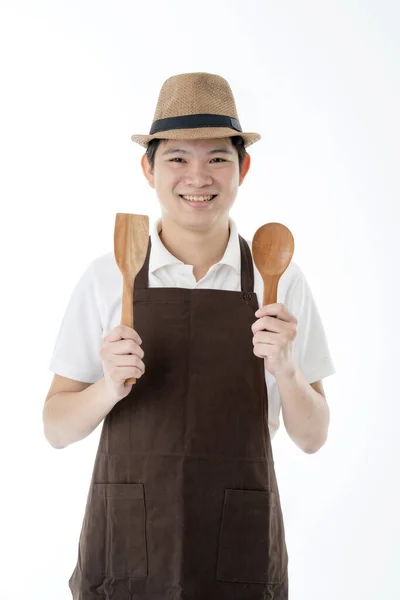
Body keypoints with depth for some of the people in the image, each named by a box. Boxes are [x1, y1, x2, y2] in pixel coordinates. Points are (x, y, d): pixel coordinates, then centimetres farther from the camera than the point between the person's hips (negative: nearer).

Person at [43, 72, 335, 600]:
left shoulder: (281, 281, -3)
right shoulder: (106, 278, -4)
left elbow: (312, 437, 1)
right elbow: (57, 428, 0)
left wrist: (286, 370, -18)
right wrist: (109, 388, -19)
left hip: (242, 550, 0)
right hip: (123, 550, 0)